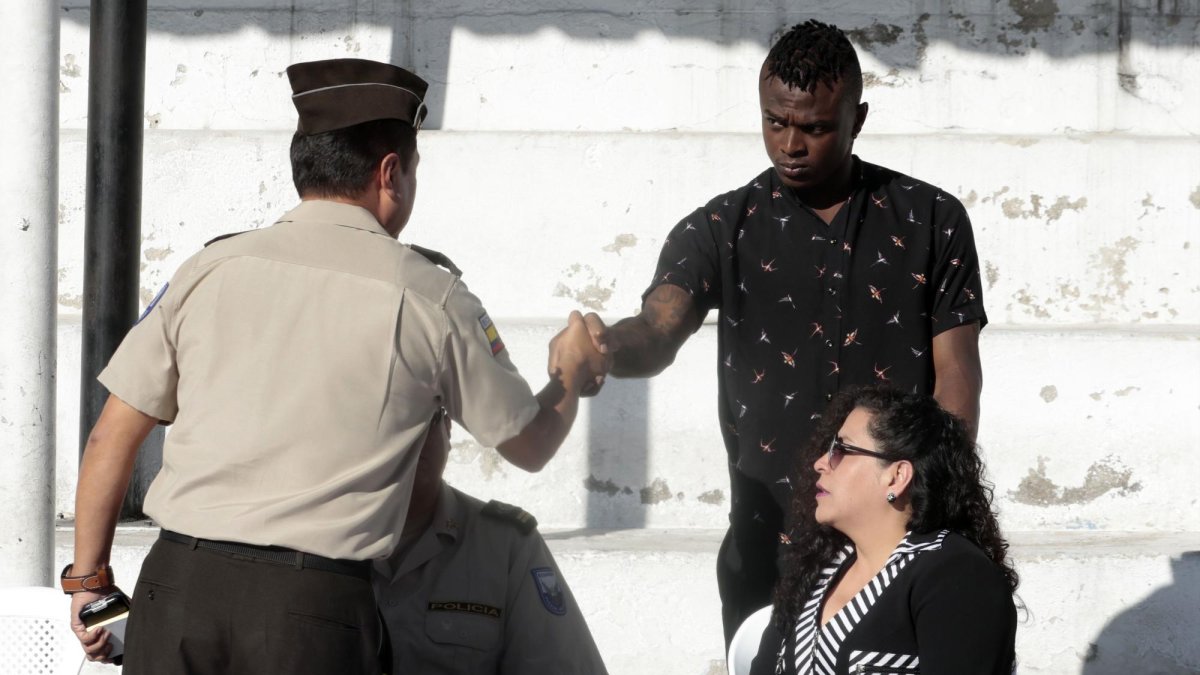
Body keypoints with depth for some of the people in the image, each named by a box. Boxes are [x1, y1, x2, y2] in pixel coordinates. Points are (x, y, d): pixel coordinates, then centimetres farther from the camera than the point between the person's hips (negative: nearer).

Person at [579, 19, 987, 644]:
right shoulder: (722, 230, 2)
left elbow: (956, 378, 2)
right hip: (770, 545, 0)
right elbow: (659, 331, -15)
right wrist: (606, 347, -39)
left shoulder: (931, 221, 3)